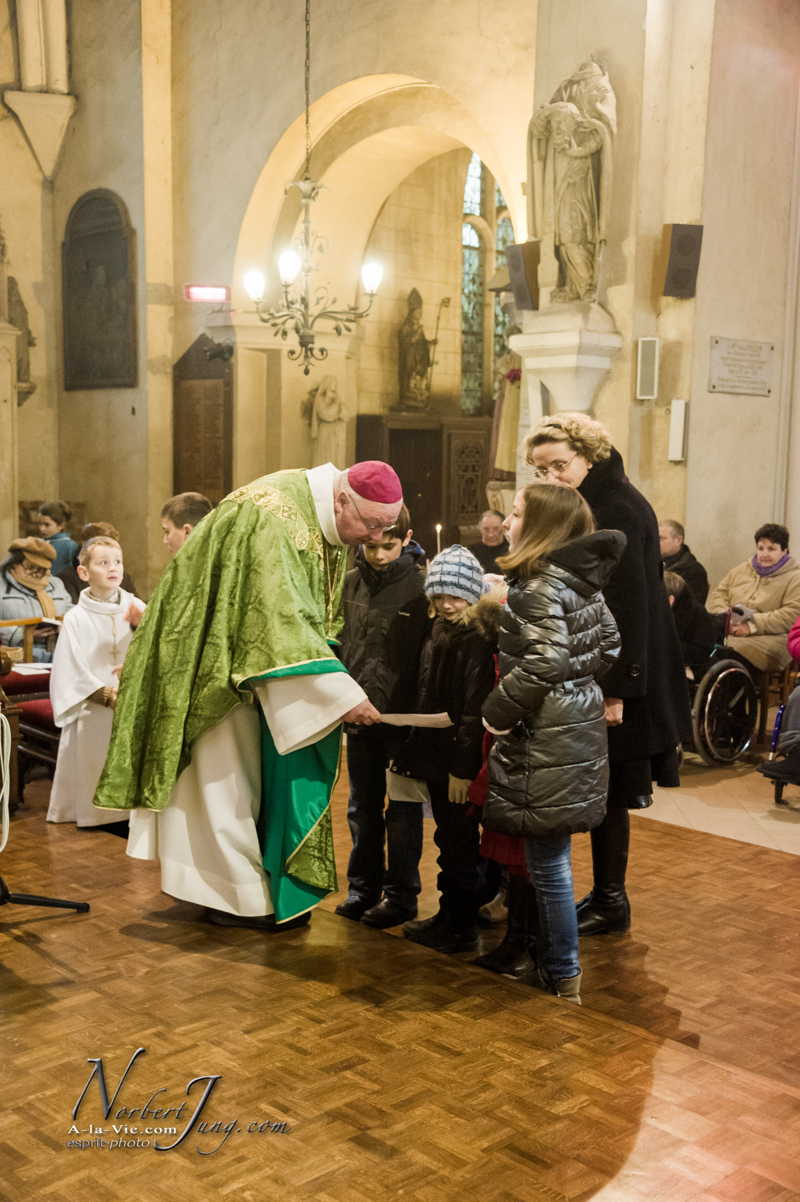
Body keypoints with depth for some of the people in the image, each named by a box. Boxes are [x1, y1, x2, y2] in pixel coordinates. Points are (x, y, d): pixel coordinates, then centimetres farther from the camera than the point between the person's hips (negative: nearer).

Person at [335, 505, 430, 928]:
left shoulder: (422, 585, -10)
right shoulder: (352, 582, 6)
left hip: (405, 720, -5)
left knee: (402, 813, 7)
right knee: (362, 809, 15)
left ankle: (401, 894, 19)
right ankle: (363, 887, 29)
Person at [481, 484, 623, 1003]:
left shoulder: (540, 585, -17)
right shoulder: (584, 581, 9)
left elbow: (544, 662, -26)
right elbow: (608, 643, 17)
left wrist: (496, 711, -16)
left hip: (547, 741, -9)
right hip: (579, 722, 9)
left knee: (549, 864, 1)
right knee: (549, 860, 19)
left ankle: (563, 982, 11)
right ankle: (553, 959, 31)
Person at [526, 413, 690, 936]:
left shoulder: (618, 509, -17)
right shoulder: (591, 504, 12)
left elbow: (631, 605, -22)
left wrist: (617, 690, -23)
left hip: (618, 675, -9)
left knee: (607, 794, 1)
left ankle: (611, 903, 13)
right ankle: (606, 894, 24)